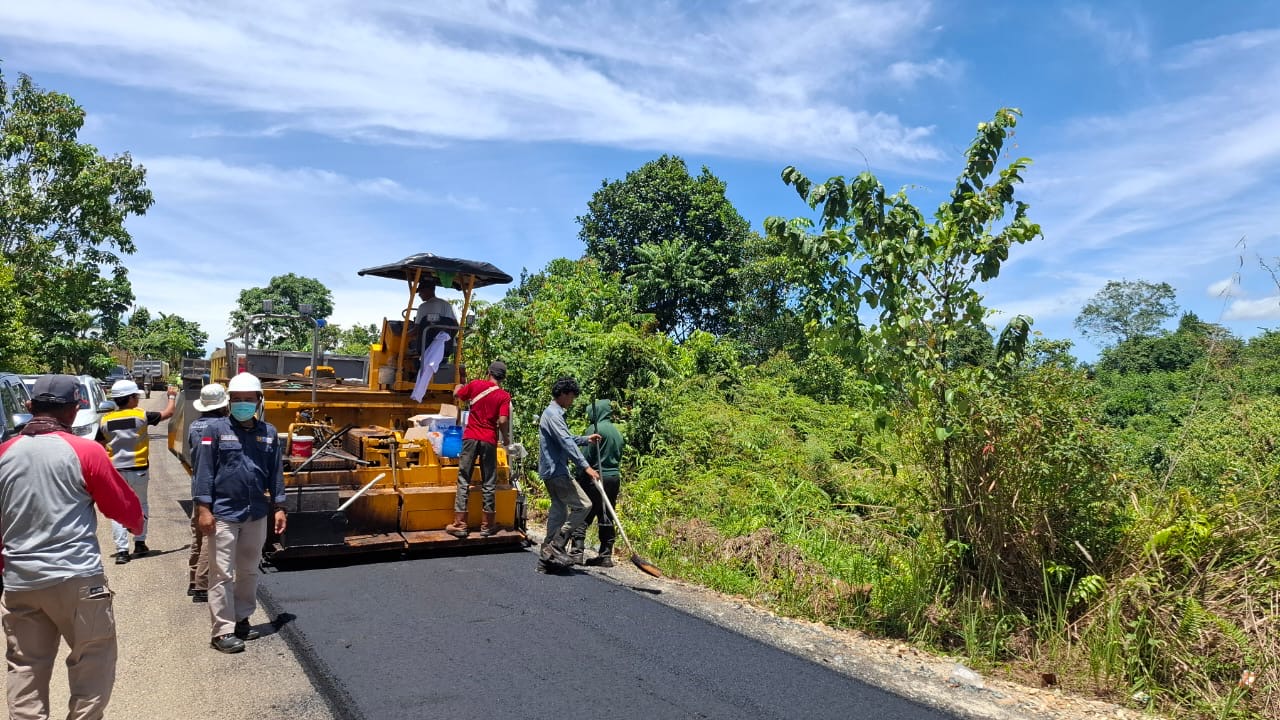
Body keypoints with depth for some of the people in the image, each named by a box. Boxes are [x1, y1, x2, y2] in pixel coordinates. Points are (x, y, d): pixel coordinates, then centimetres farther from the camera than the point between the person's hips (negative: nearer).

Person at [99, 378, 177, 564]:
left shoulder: (105, 420, -1)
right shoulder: (141, 416, -9)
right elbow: (168, 413, 2)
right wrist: (172, 396, 20)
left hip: (115, 470, 1)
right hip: (138, 470, -1)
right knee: (140, 505, 18)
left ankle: (121, 550, 0)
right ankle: (139, 544, 21)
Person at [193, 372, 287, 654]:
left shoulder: (269, 432, 4)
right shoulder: (216, 429, -5)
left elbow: (275, 473, 8)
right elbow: (204, 470, -7)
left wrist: (278, 508, 6)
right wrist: (203, 508, -11)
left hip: (257, 515, 4)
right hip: (223, 514, -4)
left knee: (249, 572, 15)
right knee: (222, 575, 1)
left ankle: (241, 619, 30)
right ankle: (223, 631, 8)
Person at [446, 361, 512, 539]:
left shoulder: (475, 385, 2)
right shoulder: (504, 396, -3)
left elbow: (457, 394, 19)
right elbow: (502, 421, -12)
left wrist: (459, 386, 41)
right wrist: (506, 437, 7)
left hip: (471, 437, 1)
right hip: (489, 441, -1)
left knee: (464, 480, 5)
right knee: (488, 483, 8)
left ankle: (459, 524, 5)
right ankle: (487, 525, 12)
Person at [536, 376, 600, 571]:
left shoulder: (553, 413, 18)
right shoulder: (554, 414, -16)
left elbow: (566, 439, 30)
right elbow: (566, 443, -25)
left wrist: (586, 439, 19)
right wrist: (586, 466, -29)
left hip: (551, 471, 11)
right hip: (556, 471, -11)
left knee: (559, 509, 12)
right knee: (582, 505, -10)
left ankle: (548, 555, 15)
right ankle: (556, 546, -9)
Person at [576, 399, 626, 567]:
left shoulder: (596, 428, -9)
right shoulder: (616, 431, 14)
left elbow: (587, 456, -12)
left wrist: (579, 478, -6)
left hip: (596, 478, -7)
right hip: (614, 478, 7)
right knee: (607, 518, 10)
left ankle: (577, 551, -9)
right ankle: (606, 555, 12)